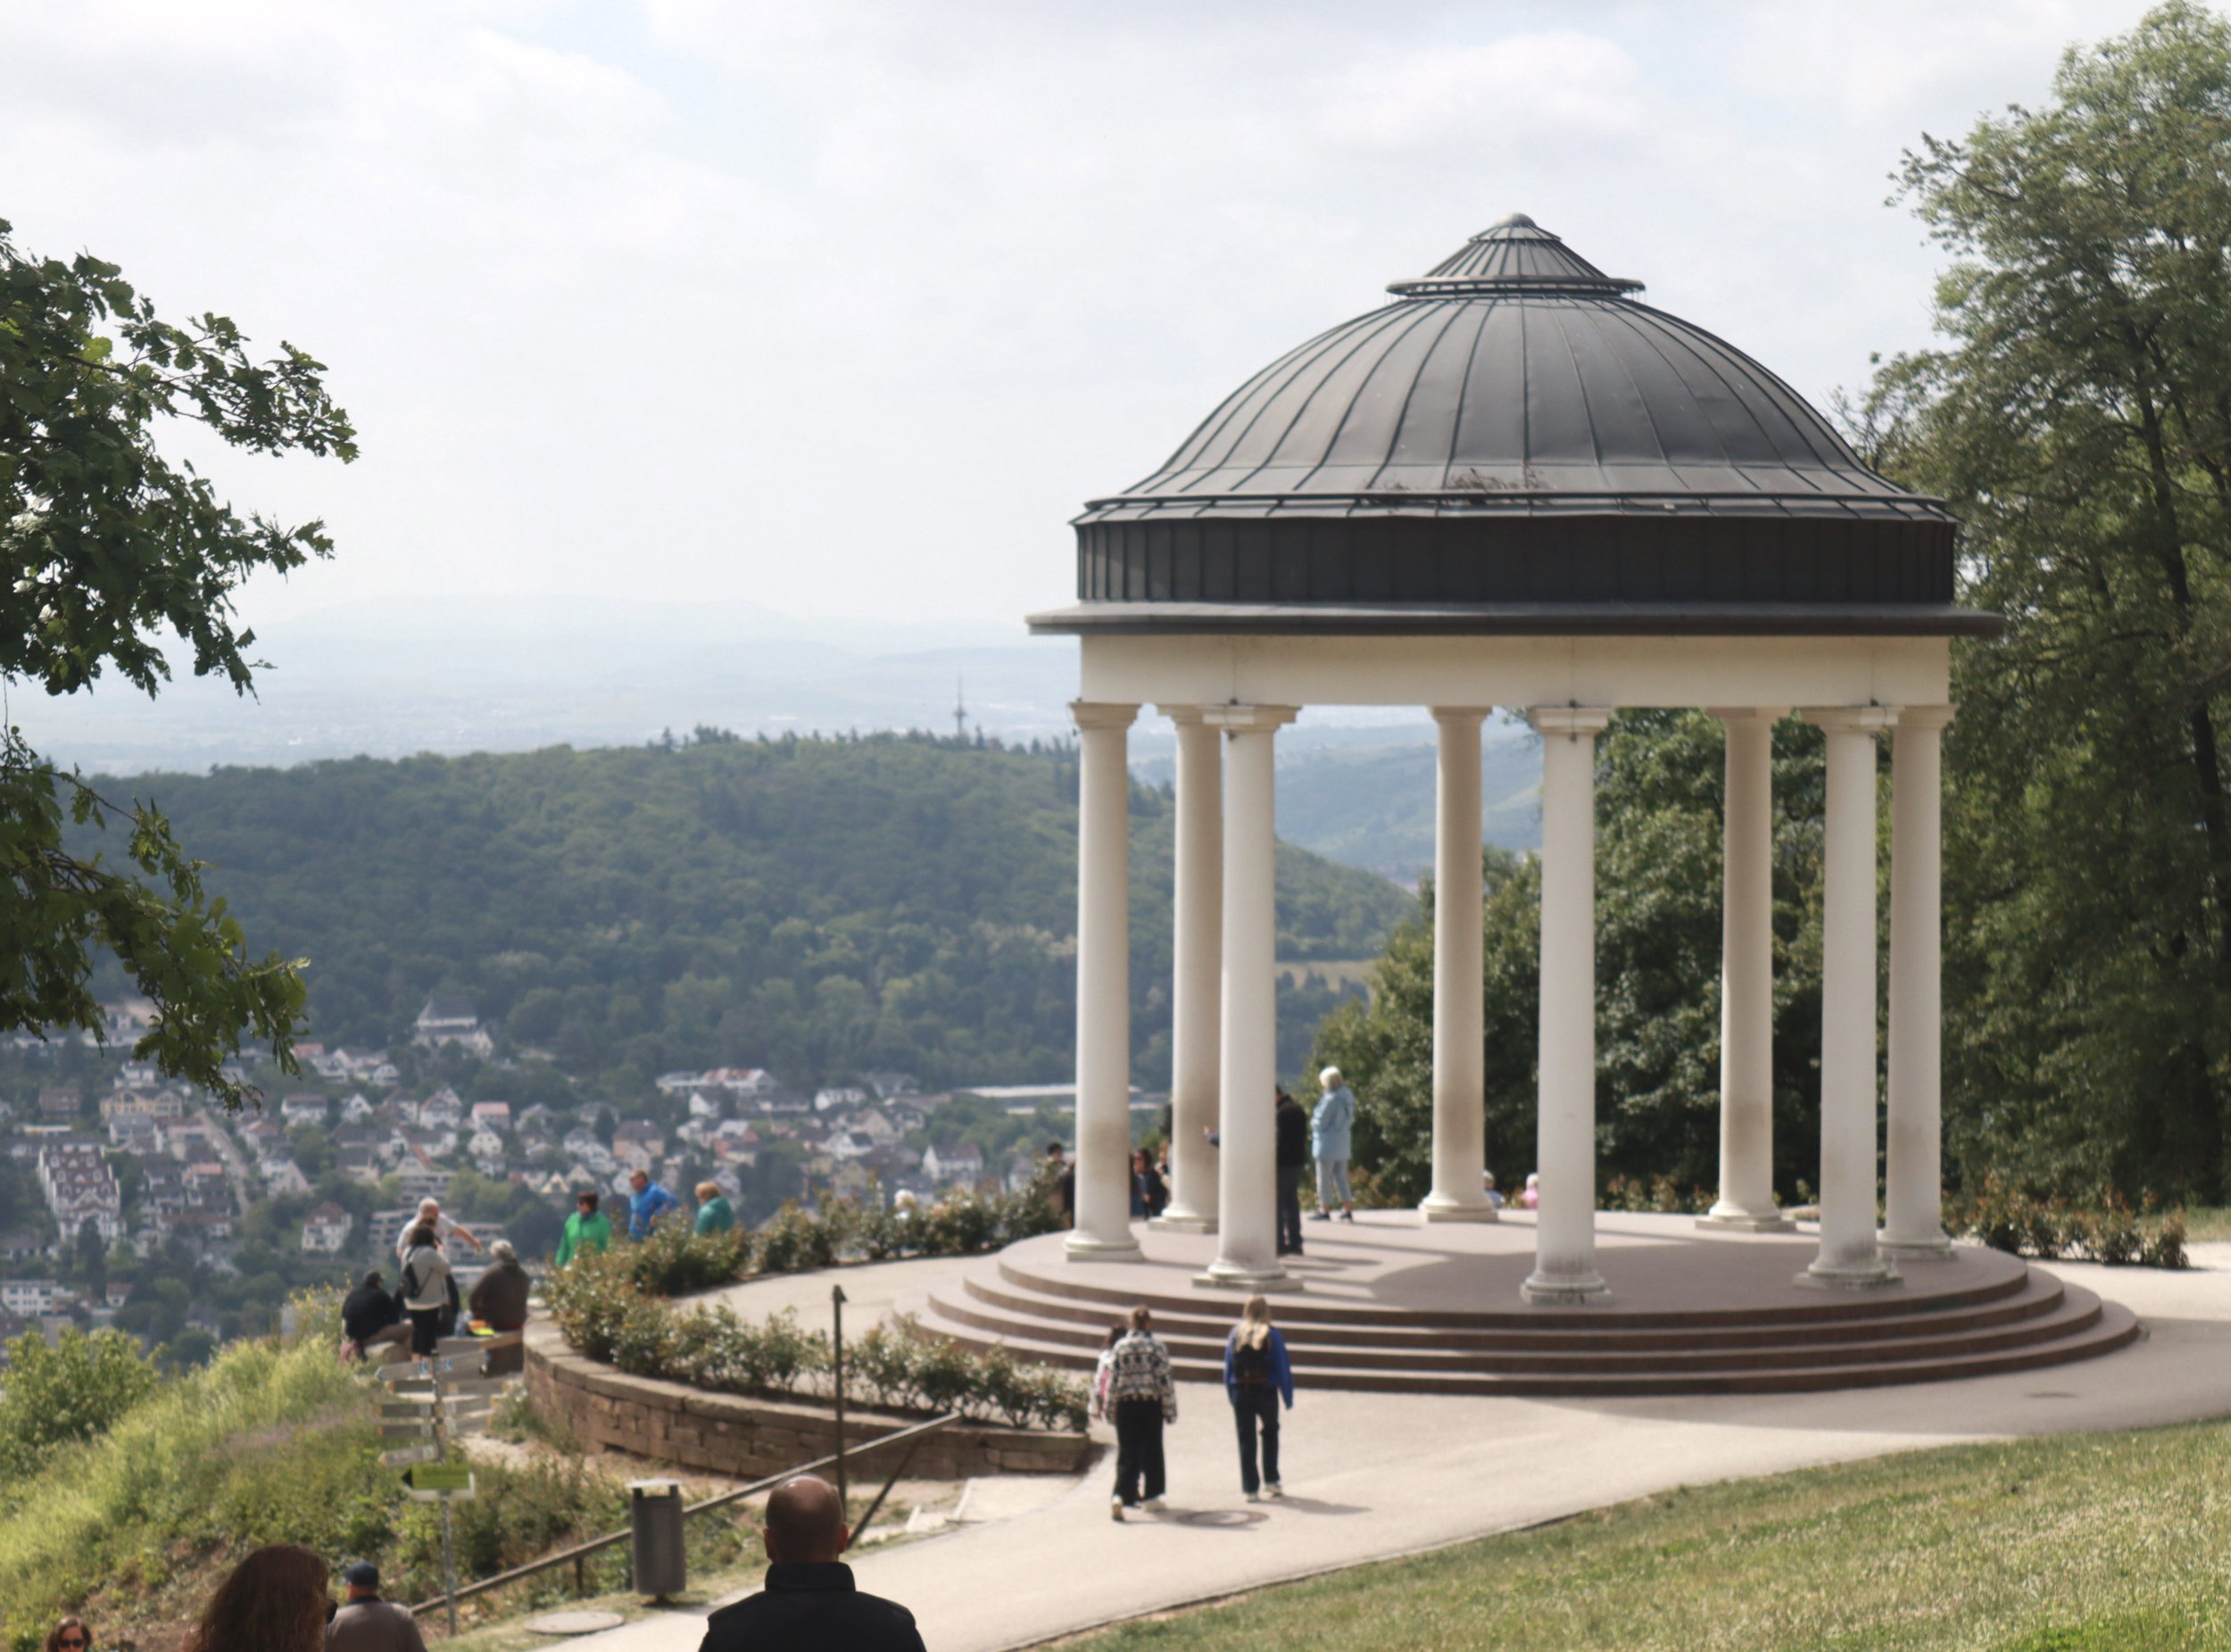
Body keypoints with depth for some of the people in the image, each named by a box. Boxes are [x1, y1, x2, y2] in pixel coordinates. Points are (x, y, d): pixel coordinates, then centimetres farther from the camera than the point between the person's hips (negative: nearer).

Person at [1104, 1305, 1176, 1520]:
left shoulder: (1120, 1347, -1)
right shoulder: (1157, 1348, -6)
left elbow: (1112, 1380, 3)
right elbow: (1164, 1381, -6)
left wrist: (1111, 1408, 12)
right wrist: (1170, 1410, 1)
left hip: (1126, 1405, 1)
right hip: (1151, 1405, -1)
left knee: (1127, 1452, 0)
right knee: (1152, 1450, 15)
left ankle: (1120, 1496, -19)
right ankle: (1151, 1496, 24)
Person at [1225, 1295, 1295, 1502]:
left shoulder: (1236, 1334, 1)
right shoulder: (1272, 1335, -7)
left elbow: (1228, 1369, 3)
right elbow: (1283, 1368, -7)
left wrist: (1231, 1398, 9)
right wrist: (1288, 1398, -1)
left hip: (1241, 1393, 1)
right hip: (1266, 1392, -1)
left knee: (1246, 1439, 6)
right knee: (1270, 1432, 21)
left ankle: (1251, 1489, 4)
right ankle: (1271, 1480, 19)